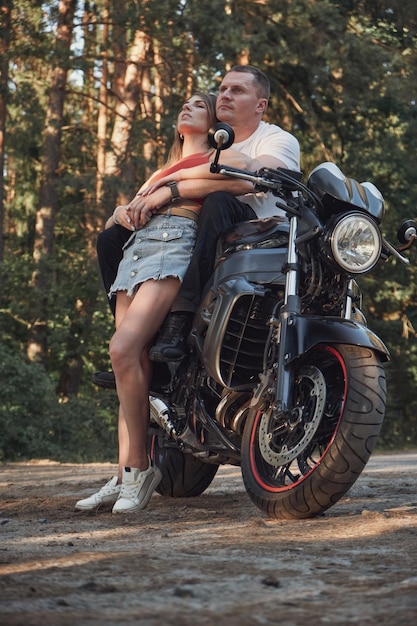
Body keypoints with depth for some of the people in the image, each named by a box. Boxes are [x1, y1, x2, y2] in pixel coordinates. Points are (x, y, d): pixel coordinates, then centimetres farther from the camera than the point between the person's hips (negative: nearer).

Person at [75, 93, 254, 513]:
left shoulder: (216, 155, 16)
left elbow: (242, 164, -9)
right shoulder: (160, 171, 35)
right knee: (134, 365, -6)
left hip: (176, 241, -7)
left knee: (124, 349, -25)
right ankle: (125, 476, -8)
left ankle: (138, 468, -20)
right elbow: (114, 220, 35)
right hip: (136, 245, 7)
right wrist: (121, 212, 9)